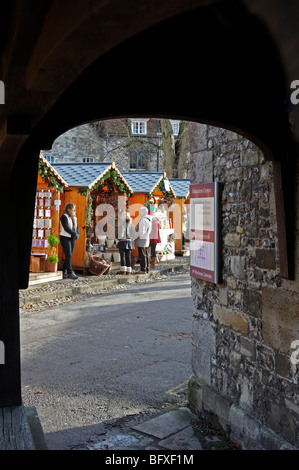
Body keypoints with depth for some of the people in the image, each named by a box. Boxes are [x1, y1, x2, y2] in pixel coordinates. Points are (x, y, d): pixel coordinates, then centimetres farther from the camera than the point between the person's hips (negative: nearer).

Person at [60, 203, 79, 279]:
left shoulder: (74, 218, 15)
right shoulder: (64, 217, -9)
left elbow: (76, 227, 17)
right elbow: (66, 228, -18)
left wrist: (77, 234, -1)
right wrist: (74, 234, -18)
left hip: (72, 238, 7)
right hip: (65, 238, -7)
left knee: (69, 256, 7)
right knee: (68, 255, -10)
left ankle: (64, 272, 14)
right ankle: (70, 273, -10)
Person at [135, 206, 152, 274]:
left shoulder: (143, 220, -18)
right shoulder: (149, 220, 13)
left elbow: (141, 231, -21)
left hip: (141, 240, -10)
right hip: (147, 239, 10)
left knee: (142, 255, -7)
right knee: (146, 255, 12)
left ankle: (143, 269, -6)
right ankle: (147, 269, 17)